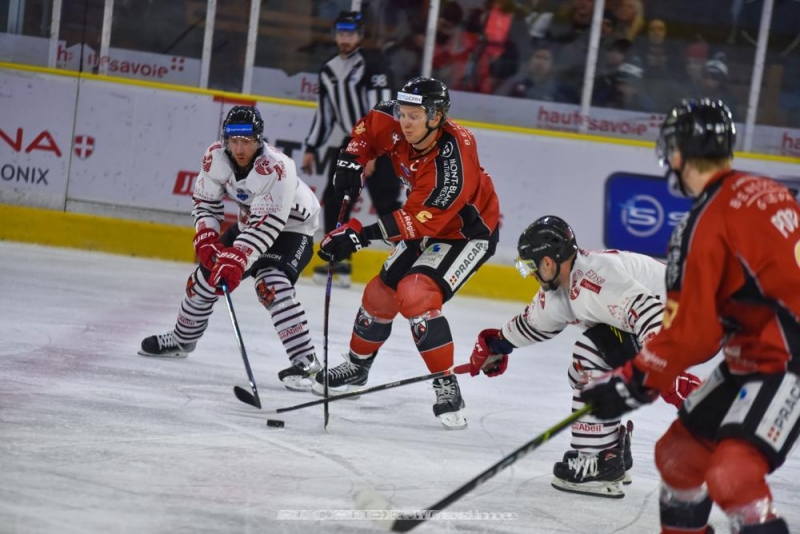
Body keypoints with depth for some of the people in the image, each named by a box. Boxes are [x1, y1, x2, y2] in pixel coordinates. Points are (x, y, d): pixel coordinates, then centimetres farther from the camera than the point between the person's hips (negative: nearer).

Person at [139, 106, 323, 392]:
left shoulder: (276, 167, -37)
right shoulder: (216, 157, -18)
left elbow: (269, 223, -40)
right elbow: (205, 202, -5)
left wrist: (237, 259, -47)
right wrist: (206, 239, -20)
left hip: (292, 226, -7)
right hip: (251, 222, 7)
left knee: (271, 284, -28)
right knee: (208, 271, 9)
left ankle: (304, 361, -29)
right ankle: (182, 339, 34)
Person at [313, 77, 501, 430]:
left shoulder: (452, 159, -37)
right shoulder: (397, 127, -16)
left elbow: (422, 217, -39)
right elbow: (369, 126, 8)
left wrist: (362, 235, -43)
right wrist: (351, 161, -8)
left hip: (469, 231, -8)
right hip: (428, 227, 8)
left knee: (416, 294, -27)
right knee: (381, 292, 11)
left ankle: (447, 387, -19)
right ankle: (357, 366, 36)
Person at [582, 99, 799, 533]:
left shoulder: (705, 224, -18)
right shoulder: (765, 192, 7)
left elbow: (690, 333, -20)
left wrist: (632, 382, -10)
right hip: (757, 357, 10)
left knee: (731, 475, -24)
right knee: (679, 452, 16)